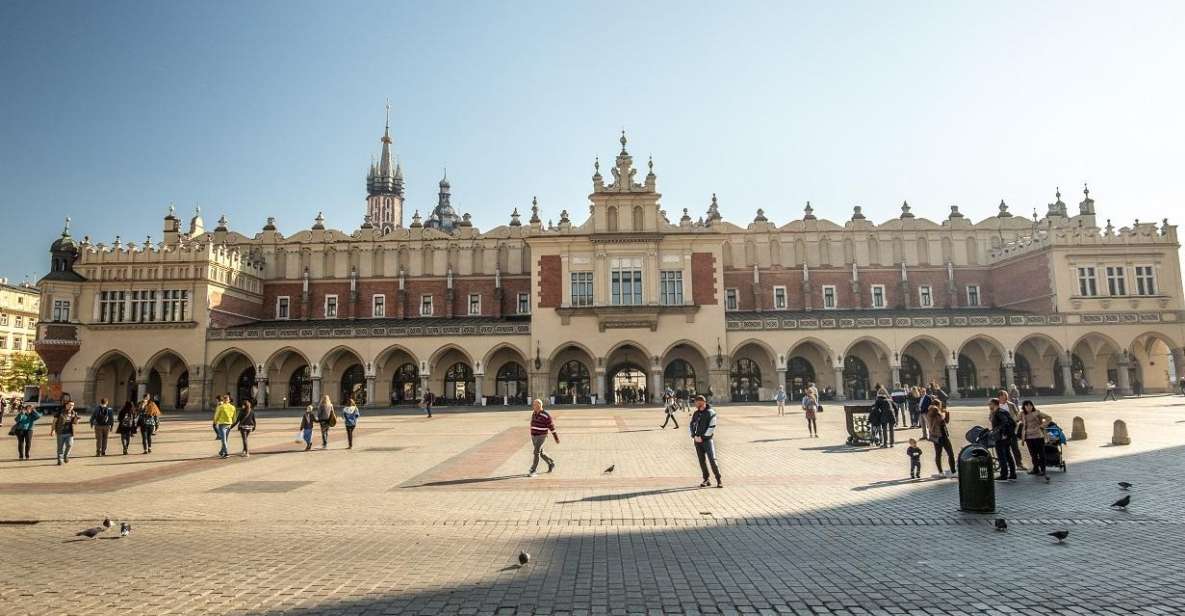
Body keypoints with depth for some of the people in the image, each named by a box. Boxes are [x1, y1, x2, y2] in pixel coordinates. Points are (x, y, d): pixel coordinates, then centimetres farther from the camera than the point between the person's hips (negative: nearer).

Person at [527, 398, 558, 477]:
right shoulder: (533, 413, 3)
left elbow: (552, 427, -12)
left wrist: (556, 438, -7)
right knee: (541, 453, 15)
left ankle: (532, 471, -5)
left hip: (541, 437, -7)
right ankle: (551, 464, 34)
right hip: (533, 437, 7)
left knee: (536, 453, -11)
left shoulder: (546, 415, -18)